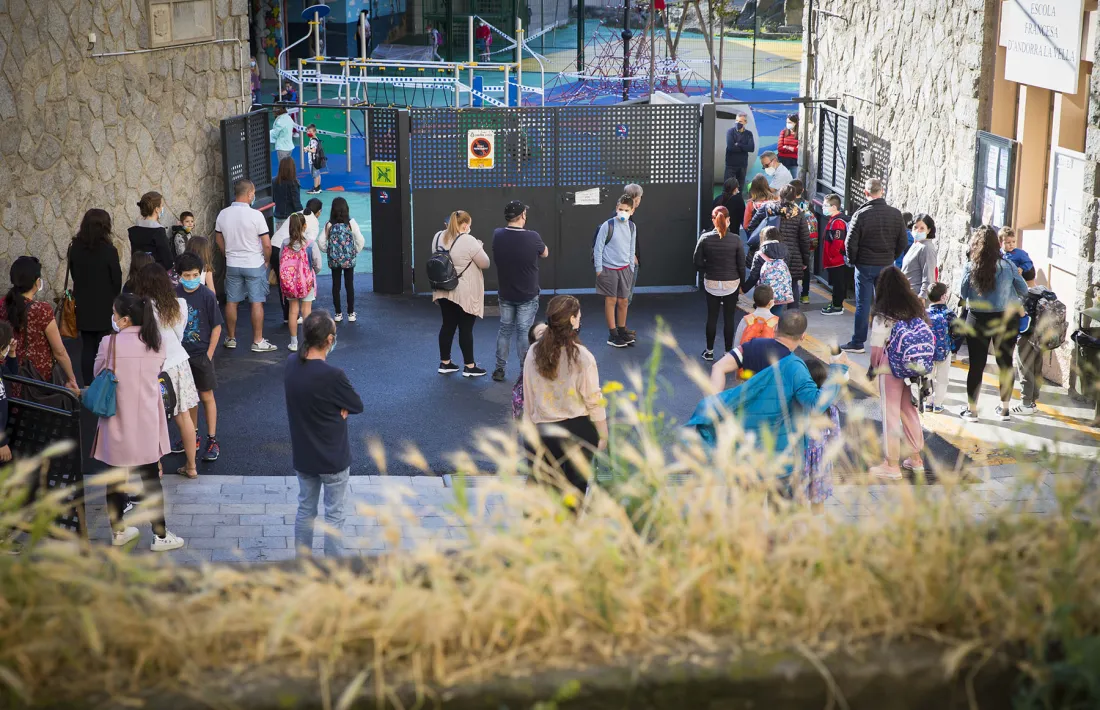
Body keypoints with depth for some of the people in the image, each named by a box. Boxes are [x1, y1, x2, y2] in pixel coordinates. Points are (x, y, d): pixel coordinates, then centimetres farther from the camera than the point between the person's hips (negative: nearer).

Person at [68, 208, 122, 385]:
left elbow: (73, 274, 7)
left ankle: (87, 386, 14)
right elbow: (116, 278, -7)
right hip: (104, 306, -4)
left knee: (87, 348, 11)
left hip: (83, 306, 4)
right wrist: (114, 297, 12)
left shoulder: (75, 248, -3)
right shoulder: (108, 250, -16)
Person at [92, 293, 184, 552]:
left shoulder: (110, 343, -11)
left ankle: (118, 531, 27)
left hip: (117, 424, -1)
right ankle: (160, 535, 14)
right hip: (146, 426, 1)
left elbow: (98, 374, 1)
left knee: (115, 478, 14)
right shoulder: (155, 345, -3)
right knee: (151, 480, 9)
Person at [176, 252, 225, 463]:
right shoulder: (175, 295, -2)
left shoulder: (207, 296, -13)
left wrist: (209, 354, -9)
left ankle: (212, 441, 8)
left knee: (206, 396, 2)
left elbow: (217, 327, -8)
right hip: (182, 354, 4)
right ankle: (192, 436, 28)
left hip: (201, 355, -4)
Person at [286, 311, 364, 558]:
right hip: (333, 459, -6)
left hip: (302, 456, 6)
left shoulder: (291, 364, -8)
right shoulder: (332, 376, -28)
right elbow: (357, 405, -14)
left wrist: (337, 406, -10)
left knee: (305, 509, 20)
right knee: (334, 514, 9)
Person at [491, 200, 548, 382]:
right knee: (524, 333, 3)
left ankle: (500, 370, 21)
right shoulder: (532, 237, -21)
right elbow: (545, 253, 0)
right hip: (527, 295, -3)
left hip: (505, 293, 3)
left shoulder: (497, 235, -12)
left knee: (505, 330, 16)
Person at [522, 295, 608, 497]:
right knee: (576, 486, 12)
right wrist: (603, 434, 2)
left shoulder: (534, 353, -5)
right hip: (578, 428, -3)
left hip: (545, 431, 3)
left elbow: (528, 397, 3)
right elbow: (594, 400, -10)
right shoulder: (582, 356, -16)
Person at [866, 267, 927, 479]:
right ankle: (916, 459, 30)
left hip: (891, 370, -5)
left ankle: (892, 465, 12)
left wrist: (873, 367, 1)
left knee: (890, 415, 5)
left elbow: (877, 349, -16)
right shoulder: (917, 309, -1)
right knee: (911, 412, 19)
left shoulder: (882, 316, -17)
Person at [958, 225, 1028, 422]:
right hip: (1006, 320, 1)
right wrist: (1017, 303, 20)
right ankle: (1004, 408, 21)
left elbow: (962, 293, -1)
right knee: (1005, 363, 13)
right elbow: (1023, 291, 1)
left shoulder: (970, 267, -10)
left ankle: (972, 409, 12)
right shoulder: (1008, 265, -8)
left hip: (978, 320, -1)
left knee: (976, 365, 7)